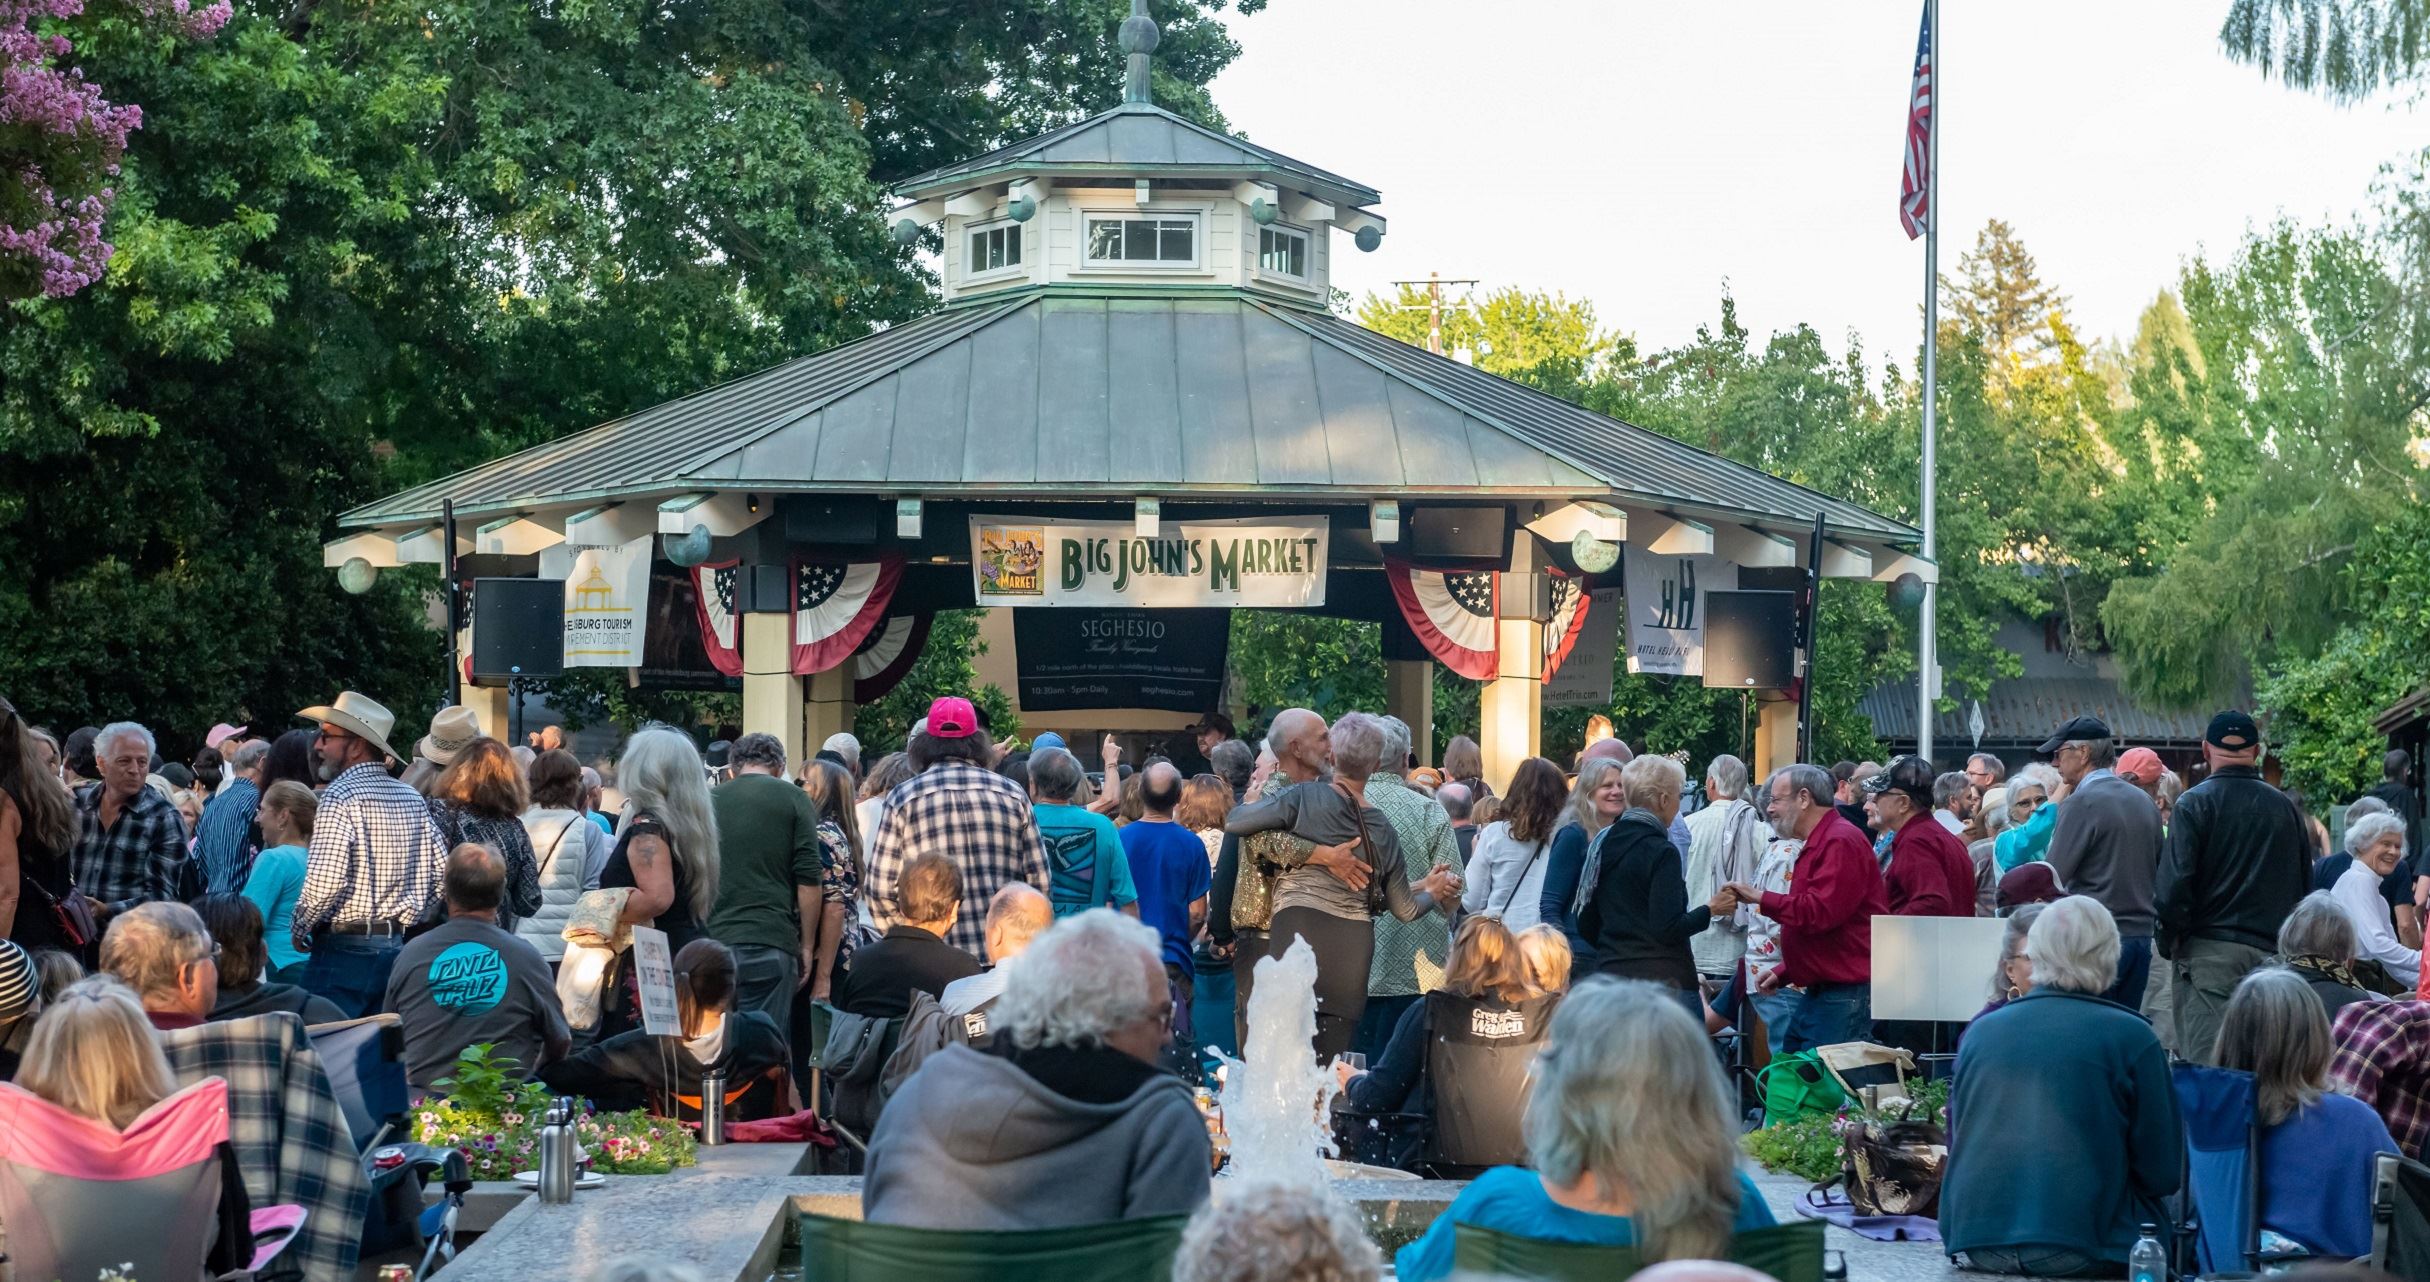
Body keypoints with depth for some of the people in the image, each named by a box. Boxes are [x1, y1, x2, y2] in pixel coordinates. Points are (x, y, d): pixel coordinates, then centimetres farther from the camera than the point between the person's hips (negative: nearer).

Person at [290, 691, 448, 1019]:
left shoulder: (340, 797, -13)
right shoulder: (412, 798, 8)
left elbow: (324, 882, -21)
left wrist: (299, 930, -5)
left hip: (345, 952, -7)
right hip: (400, 949, 7)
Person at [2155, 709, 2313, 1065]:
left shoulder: (2194, 803, -6)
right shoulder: (2286, 807, 10)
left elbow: (2174, 884, -12)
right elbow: (2305, 884, 15)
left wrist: (2169, 942, 1)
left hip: (2208, 953, -5)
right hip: (2272, 953, 5)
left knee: (2206, 1063, -7)